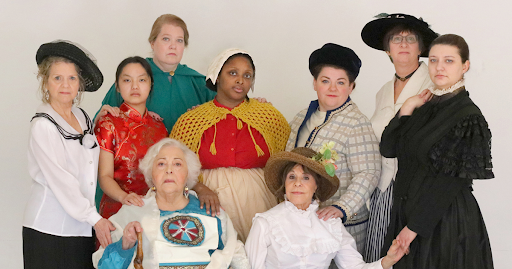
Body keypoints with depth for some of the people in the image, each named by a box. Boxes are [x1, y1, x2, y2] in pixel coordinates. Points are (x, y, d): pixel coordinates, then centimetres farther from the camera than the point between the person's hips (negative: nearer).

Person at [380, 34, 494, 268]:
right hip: (406, 211, 7)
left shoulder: (469, 118, -13)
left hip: (445, 220, -7)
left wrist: (415, 226, -16)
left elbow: (449, 181, -16)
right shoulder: (424, 107, 8)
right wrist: (407, 108, -4)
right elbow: (388, 149, 3)